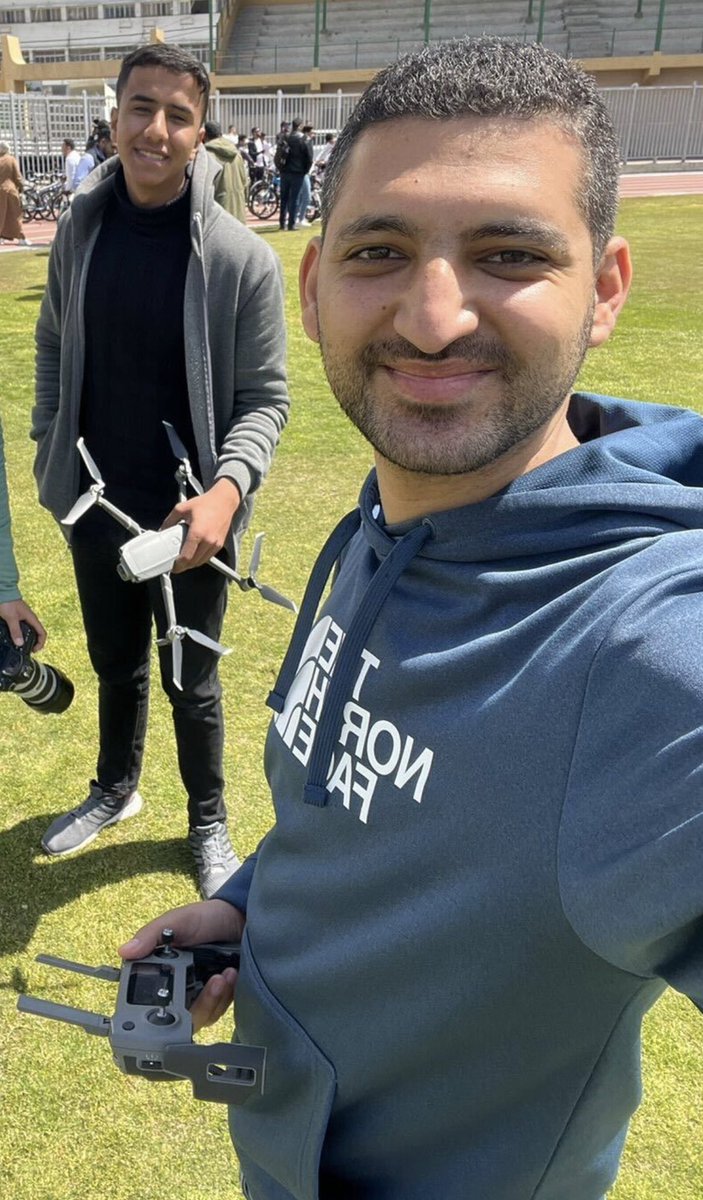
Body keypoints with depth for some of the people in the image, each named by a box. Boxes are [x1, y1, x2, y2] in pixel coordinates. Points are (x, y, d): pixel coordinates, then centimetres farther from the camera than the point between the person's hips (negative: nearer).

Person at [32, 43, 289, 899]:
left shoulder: (241, 257, -13)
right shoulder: (80, 229, -1)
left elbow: (265, 398, -11)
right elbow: (53, 348, 11)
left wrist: (227, 487, -27)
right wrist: (48, 451, 4)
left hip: (188, 518, -3)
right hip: (95, 507, 4)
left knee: (190, 683, 12)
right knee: (115, 666, 22)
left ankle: (208, 822, 37)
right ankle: (115, 789, 48)